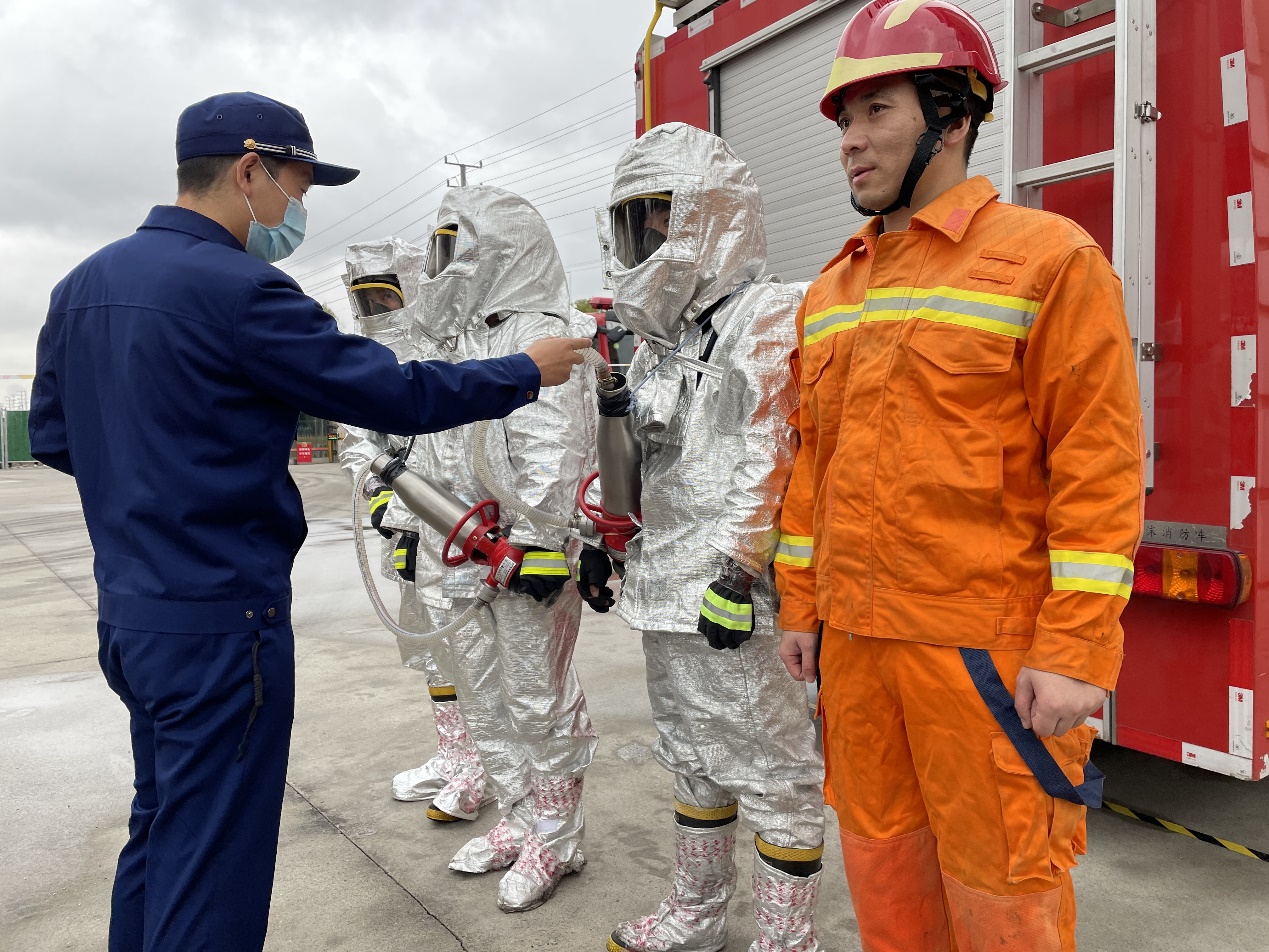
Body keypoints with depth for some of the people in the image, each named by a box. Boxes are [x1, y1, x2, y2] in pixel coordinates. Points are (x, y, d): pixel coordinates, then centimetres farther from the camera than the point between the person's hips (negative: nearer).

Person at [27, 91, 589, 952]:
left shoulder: (81, 285, 8)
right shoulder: (236, 289, -18)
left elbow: (53, 437, 15)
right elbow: (396, 394, -16)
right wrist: (527, 372, -4)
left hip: (131, 609, 9)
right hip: (219, 619, -9)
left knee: (161, 831, 24)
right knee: (211, 864, 4)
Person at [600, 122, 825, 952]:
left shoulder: (769, 319, -10)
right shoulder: (663, 338, 17)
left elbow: (773, 455, -19)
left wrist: (739, 568, -24)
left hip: (737, 600, -9)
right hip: (667, 590, 9)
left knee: (773, 773, 3)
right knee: (695, 758, 21)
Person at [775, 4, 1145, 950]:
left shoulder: (1047, 259, -6)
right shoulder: (831, 292, 12)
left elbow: (1099, 468, -12)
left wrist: (1076, 652, -16)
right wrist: (800, 605, 12)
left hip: (989, 651, -5)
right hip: (857, 641, 6)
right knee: (883, 861, 17)